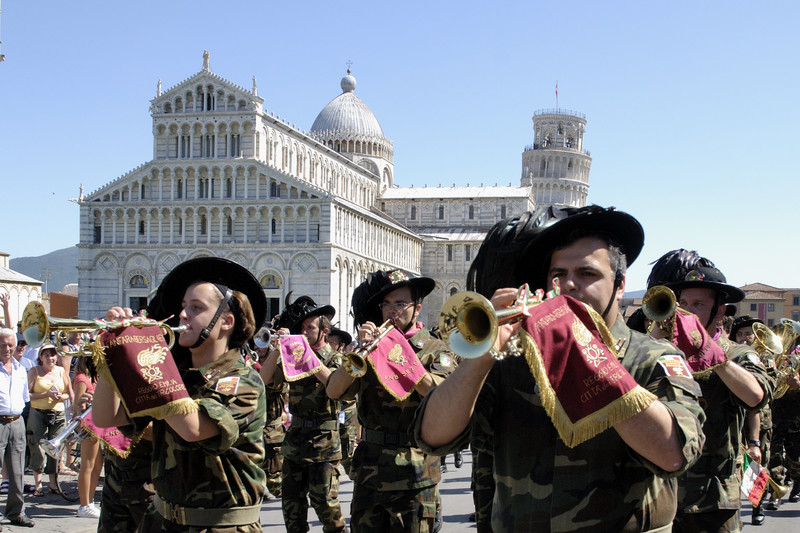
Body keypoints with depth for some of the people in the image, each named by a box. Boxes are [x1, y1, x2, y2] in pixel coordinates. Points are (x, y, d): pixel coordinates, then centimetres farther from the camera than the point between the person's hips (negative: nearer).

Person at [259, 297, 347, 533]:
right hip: (295, 438, 5)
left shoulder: (334, 359, 0)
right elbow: (265, 379, 0)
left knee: (325, 501, -8)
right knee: (292, 503, 8)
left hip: (324, 441, -5)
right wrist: (277, 349, -11)